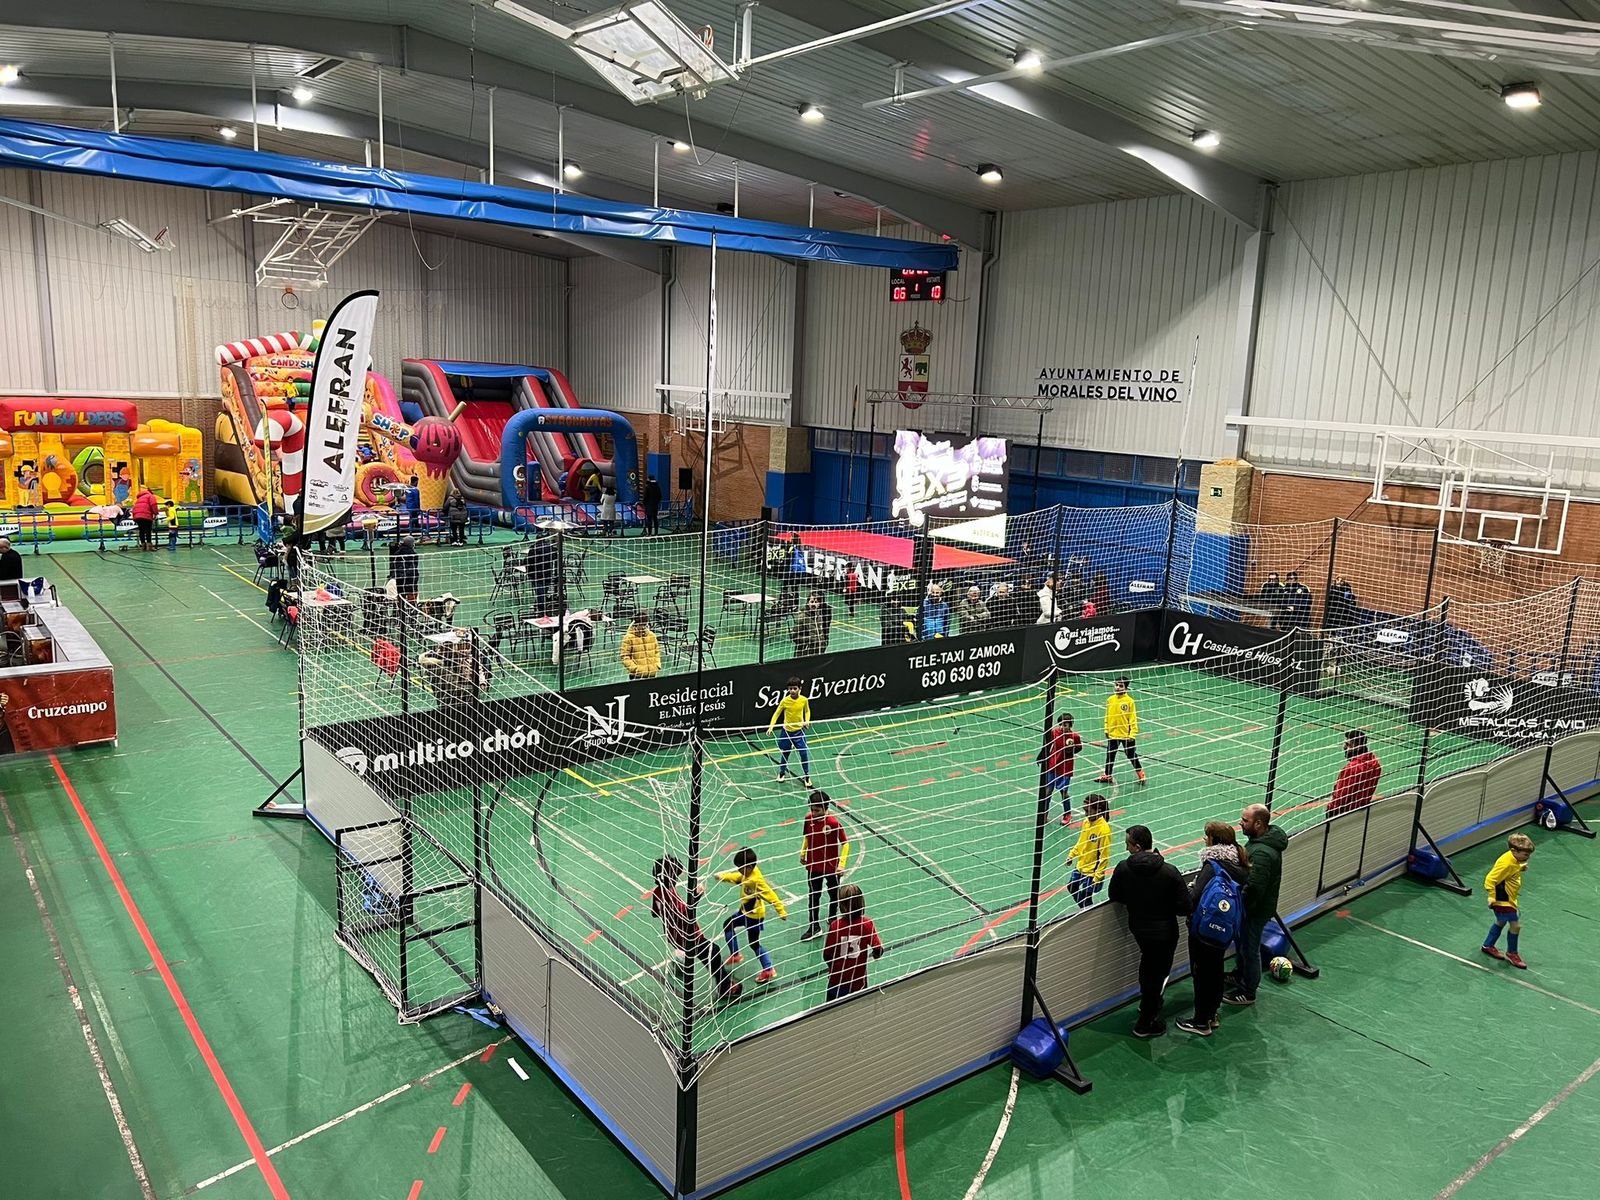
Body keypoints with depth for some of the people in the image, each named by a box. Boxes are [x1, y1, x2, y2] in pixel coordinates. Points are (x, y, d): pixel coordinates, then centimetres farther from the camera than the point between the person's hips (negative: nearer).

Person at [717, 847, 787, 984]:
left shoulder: (757, 880, -33)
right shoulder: (747, 873, -8)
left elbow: (771, 896, -33)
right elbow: (737, 877, 12)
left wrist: (781, 912, -33)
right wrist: (722, 876, -4)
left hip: (754, 916, -9)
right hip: (745, 912, 9)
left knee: (754, 944, 2)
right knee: (727, 926, 22)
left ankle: (768, 970, 14)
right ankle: (735, 955, 35)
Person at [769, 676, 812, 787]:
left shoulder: (804, 700, -10)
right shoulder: (785, 701, -14)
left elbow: (807, 711, 9)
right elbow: (777, 713, -4)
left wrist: (807, 721, -9)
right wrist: (771, 726, -15)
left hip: (799, 731, 0)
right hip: (786, 731, 0)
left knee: (804, 753, -7)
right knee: (784, 753, 14)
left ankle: (806, 776, 12)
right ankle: (782, 772, 39)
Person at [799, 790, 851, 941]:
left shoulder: (833, 822, -24)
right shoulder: (809, 818, -11)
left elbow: (845, 843, -15)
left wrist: (841, 864, -18)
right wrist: (803, 853, 8)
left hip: (831, 866, -3)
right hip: (813, 865, 3)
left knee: (834, 894, 19)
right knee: (813, 896, 7)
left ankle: (832, 919, 43)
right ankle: (814, 927, 18)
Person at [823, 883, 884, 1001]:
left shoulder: (835, 926, -17)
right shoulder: (867, 923, -14)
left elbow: (826, 956, -11)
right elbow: (878, 950, -14)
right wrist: (875, 954, 10)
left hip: (837, 982, -1)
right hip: (859, 982, 1)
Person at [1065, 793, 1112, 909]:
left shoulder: (1104, 829, -27)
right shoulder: (1086, 821, -5)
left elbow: (1104, 856, -22)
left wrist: (1098, 877, -20)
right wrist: (1072, 855, 15)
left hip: (1092, 871, -8)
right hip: (1080, 866, 8)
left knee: (1085, 897, 1)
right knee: (1071, 888, 23)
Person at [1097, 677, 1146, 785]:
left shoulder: (1129, 701, -13)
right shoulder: (1110, 700, 0)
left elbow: (1133, 718, -11)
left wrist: (1133, 734, -12)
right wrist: (1106, 730, 10)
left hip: (1126, 735, -4)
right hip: (1113, 734, 4)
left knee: (1132, 756, 8)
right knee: (1110, 755, 14)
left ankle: (1141, 775, 26)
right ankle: (1107, 776, 28)